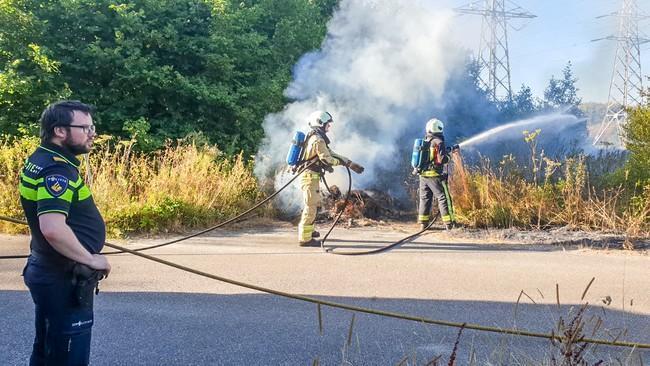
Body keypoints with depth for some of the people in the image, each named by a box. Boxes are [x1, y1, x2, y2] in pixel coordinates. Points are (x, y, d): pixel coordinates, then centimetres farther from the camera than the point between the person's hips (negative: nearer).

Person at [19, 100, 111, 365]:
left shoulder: (40, 160, 8)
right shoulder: (57, 170, -23)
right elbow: (53, 228, -36)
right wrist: (90, 259, -23)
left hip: (46, 272, 10)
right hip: (64, 279, -10)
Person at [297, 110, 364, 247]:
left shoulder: (314, 137, 17)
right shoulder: (318, 140, -16)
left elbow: (330, 153, 18)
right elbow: (327, 159, -21)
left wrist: (351, 163, 14)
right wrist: (340, 161, -2)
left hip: (310, 176, 10)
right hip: (310, 176, -10)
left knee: (314, 204, 24)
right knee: (311, 206, -8)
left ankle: (307, 230, 37)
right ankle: (304, 238, -6)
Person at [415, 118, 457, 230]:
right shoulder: (438, 142, -10)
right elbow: (443, 160, -17)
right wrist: (448, 156, 6)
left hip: (423, 175, 7)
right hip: (435, 176, -7)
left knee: (425, 199, 12)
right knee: (443, 198, -2)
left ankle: (423, 224, 14)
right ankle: (449, 223, -3)